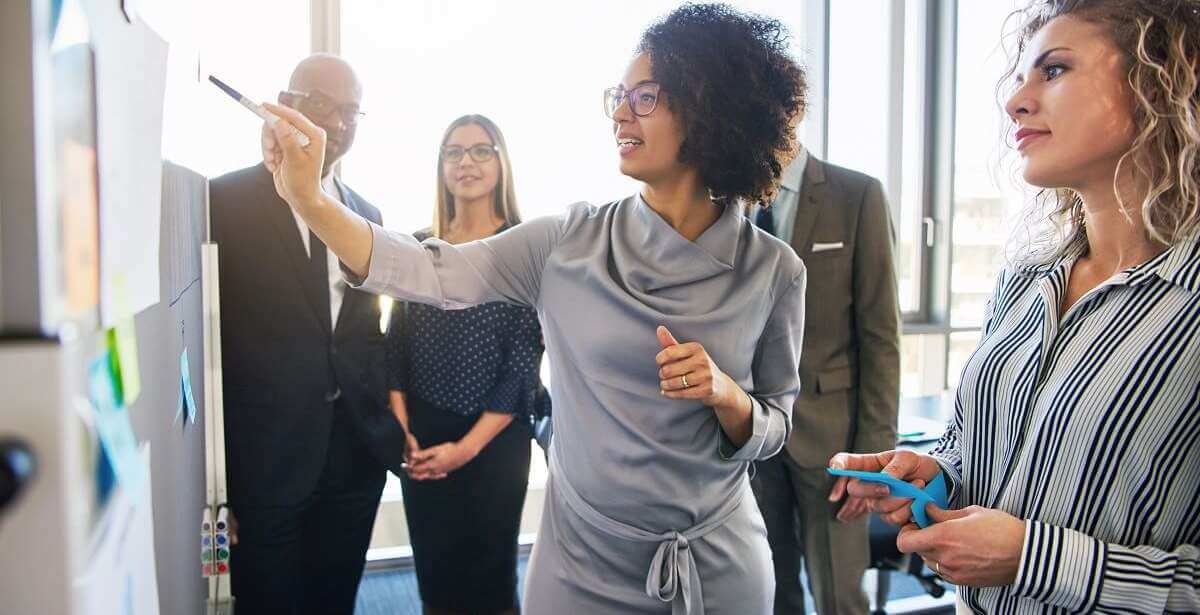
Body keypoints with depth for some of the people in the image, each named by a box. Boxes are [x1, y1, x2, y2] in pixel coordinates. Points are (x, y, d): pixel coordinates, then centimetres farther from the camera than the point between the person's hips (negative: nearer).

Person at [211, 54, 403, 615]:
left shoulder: (366, 215, 10)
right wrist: (211, 466, -8)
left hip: (355, 456, 5)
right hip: (264, 457, -4)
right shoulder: (226, 200, -6)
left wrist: (387, 427, 6)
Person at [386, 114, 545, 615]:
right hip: (419, 438, 3)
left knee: (488, 573, 9)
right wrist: (402, 429, -4)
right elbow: (396, 345, 7)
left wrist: (468, 446, -11)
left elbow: (524, 363, -9)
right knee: (432, 569, 13)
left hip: (494, 439, -3)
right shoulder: (418, 246, 5)